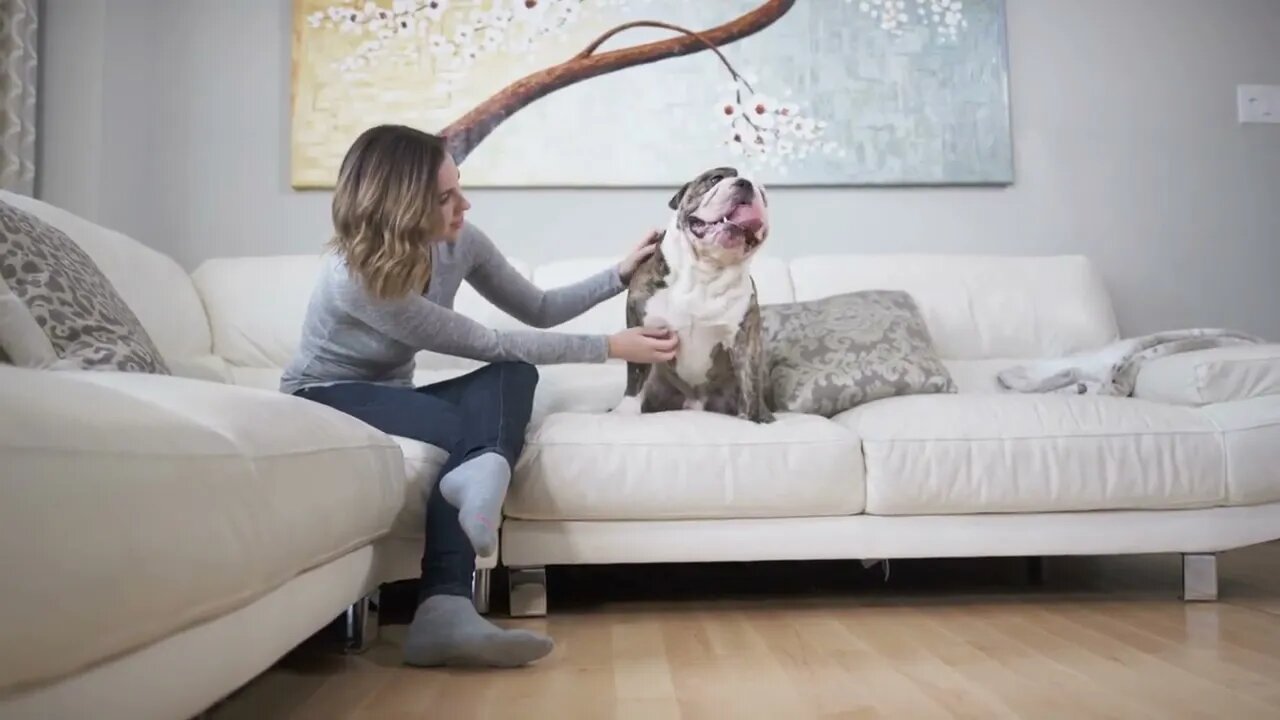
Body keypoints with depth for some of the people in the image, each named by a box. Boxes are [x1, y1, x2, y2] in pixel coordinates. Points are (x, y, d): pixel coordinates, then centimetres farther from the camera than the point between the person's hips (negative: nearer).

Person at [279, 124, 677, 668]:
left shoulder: (458, 241, -11)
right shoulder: (355, 276, -30)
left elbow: (538, 309, 2)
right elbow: (488, 344, -28)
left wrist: (620, 274, -11)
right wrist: (610, 347, -26)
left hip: (388, 396, 6)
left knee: (514, 377, -25)